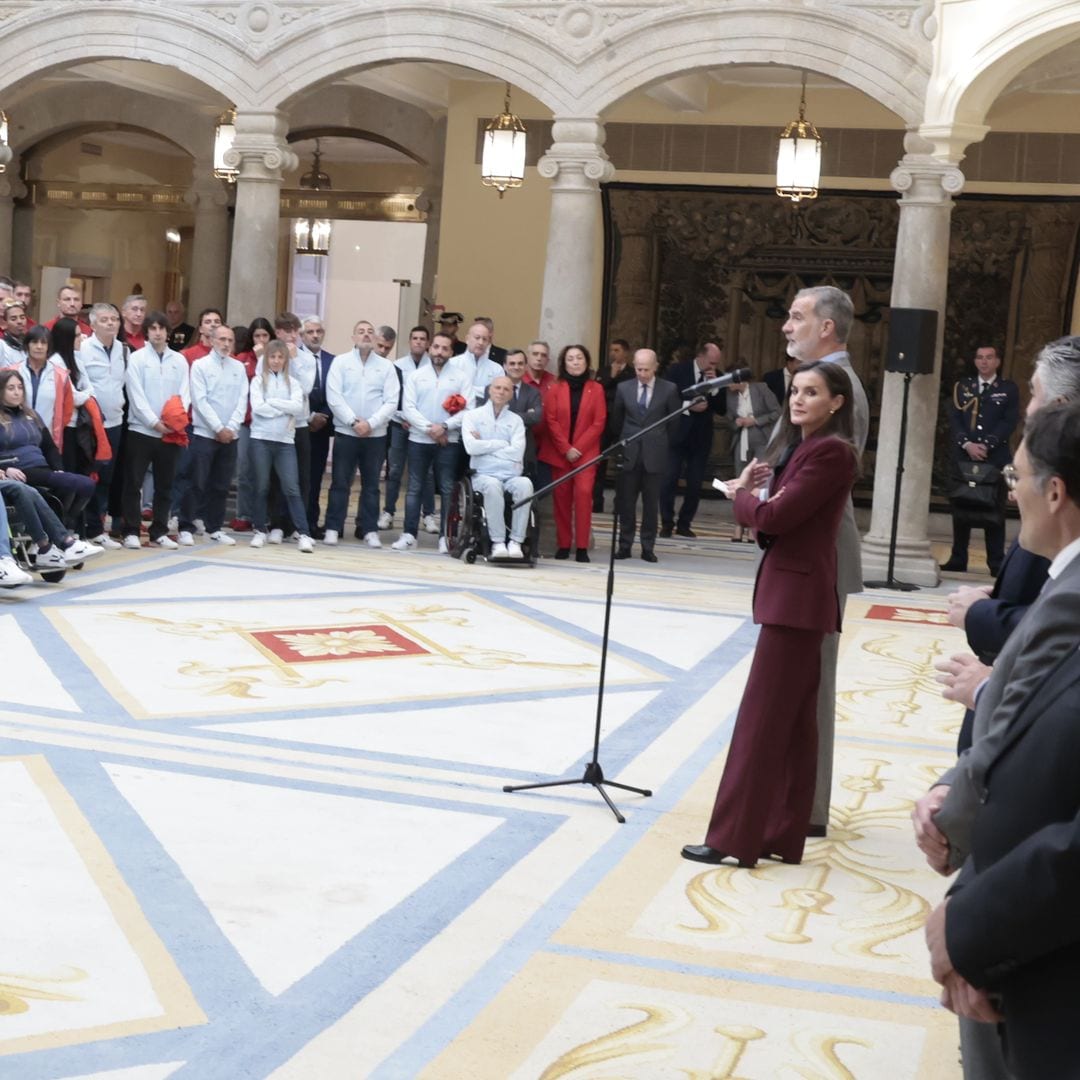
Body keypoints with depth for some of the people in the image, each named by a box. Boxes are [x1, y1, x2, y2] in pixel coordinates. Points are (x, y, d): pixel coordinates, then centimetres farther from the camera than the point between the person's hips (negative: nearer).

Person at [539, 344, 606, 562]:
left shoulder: (596, 389, 4)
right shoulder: (555, 389, 7)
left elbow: (598, 423, -1)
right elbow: (551, 421, 1)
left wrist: (578, 448, -9)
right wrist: (566, 449, -10)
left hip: (586, 452, -1)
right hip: (558, 452, 1)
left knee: (584, 492, -14)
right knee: (562, 497, 1)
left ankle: (582, 547, -13)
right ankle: (563, 545, 8)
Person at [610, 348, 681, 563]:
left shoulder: (669, 389, -2)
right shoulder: (623, 388, 4)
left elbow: (673, 422, 7)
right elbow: (616, 420, 15)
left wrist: (662, 444, 12)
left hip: (654, 455, -1)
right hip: (629, 454, 2)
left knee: (651, 503, 3)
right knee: (625, 502, 3)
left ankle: (647, 547, 10)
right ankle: (625, 545, 11)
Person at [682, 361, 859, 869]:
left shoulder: (831, 451, -15)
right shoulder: (800, 447, 16)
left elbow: (775, 515, -21)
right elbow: (777, 518, 11)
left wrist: (743, 495, -1)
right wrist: (750, 491, -8)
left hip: (798, 593, -10)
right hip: (787, 587, 10)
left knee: (761, 718, -6)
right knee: (793, 721, 12)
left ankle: (734, 837, -1)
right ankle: (783, 834, 18)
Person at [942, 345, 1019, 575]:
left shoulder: (1008, 388, 6)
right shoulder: (962, 386, 12)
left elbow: (1010, 421, -3)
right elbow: (954, 418, 4)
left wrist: (987, 445, -13)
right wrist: (967, 444, -11)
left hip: (995, 458, -2)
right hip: (963, 457, 2)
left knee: (994, 511, -2)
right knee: (961, 509, 4)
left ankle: (996, 563, 1)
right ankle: (957, 560, 10)